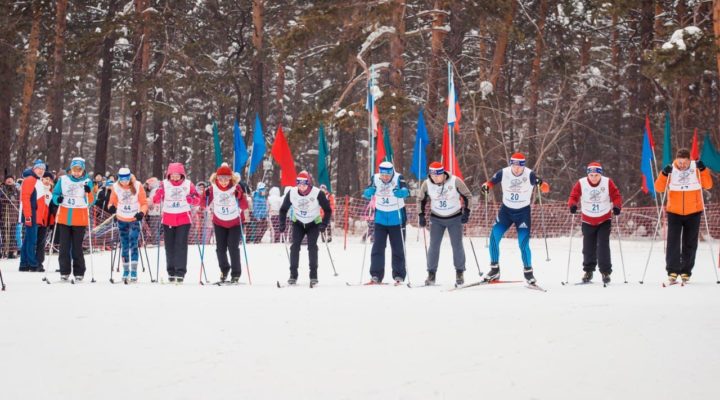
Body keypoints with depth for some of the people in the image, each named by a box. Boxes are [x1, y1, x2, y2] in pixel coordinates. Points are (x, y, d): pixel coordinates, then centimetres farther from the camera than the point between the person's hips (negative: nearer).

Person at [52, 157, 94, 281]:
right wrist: (57, 199, -12)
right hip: (64, 218, 2)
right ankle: (64, 272, 10)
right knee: (64, 246, 3)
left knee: (77, 247, 1)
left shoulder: (87, 182, 3)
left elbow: (90, 202, 1)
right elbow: (55, 194, 9)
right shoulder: (63, 180, 6)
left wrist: (89, 193, -18)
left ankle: (79, 273, 9)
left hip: (80, 220, -2)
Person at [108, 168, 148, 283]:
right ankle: (126, 270, 19)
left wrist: (142, 213, -24)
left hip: (135, 219, -3)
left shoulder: (137, 186, -10)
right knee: (124, 246, 9)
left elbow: (144, 203, -6)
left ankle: (134, 271, -11)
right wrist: (111, 207, -20)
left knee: (133, 244, -11)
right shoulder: (116, 187, -5)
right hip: (122, 220, 3)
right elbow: (112, 202, 3)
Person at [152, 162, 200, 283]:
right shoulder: (164, 184, 1)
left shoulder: (188, 184, 0)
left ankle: (180, 272, -8)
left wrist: (191, 199, -20)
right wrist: (159, 194, -22)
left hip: (183, 219, -2)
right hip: (168, 219, 2)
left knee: (181, 245, -8)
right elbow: (156, 200, -1)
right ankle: (171, 272, 18)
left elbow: (197, 200, 2)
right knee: (169, 246, 8)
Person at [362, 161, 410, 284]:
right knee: (377, 247, -2)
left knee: (398, 248, 5)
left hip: (397, 218, -2)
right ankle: (376, 275, 3)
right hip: (380, 218, 2)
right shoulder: (375, 178, -8)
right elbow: (367, 194, -13)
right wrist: (369, 191, -37)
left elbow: (406, 191, -29)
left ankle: (399, 276, 15)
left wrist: (401, 192, -52)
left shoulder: (398, 178, -15)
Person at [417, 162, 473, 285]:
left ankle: (459, 273, 13)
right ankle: (431, 274, 4)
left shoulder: (455, 181, -19)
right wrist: (421, 216, -1)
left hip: (455, 218, -1)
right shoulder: (427, 184, -12)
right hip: (437, 219, 1)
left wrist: (466, 212, -13)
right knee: (434, 246, -3)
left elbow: (467, 196, -6)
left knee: (457, 245, 0)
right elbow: (421, 200, 6)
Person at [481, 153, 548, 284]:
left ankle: (528, 271, 11)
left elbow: (546, 189, -18)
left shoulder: (529, 175, -18)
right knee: (494, 237, -7)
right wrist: (486, 186, -22)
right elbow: (491, 182, 1)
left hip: (523, 211, -2)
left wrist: (541, 184, -41)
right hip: (506, 210, 3)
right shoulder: (503, 173, -12)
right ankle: (494, 269, 8)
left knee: (523, 243, -10)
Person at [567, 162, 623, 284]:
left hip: (604, 220, -1)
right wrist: (572, 205, -27)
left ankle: (605, 272, 0)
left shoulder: (608, 182, -12)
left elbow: (616, 196, -8)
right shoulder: (581, 183, -12)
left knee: (603, 246, -9)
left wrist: (617, 206, -25)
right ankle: (588, 271, 23)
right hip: (588, 221, 1)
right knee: (588, 247, 8)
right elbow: (574, 196, -7)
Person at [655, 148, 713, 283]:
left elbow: (708, 185, -10)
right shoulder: (671, 170, -5)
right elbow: (659, 188, -9)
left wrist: (703, 170, -21)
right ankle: (672, 270, -5)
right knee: (673, 242, -8)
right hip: (674, 212, -1)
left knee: (690, 243, 6)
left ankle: (686, 271, 14)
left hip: (693, 212, 1)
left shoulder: (696, 168, -4)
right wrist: (664, 174, -23)